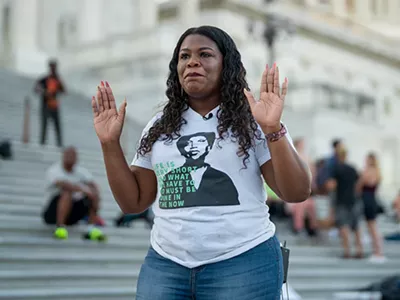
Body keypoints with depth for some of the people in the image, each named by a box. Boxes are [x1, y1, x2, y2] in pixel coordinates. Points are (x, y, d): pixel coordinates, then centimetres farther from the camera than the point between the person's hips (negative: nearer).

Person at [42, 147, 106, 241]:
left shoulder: (81, 171, 5)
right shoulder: (53, 170, -10)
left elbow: (93, 186, -11)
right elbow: (62, 184, -31)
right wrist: (83, 189, -43)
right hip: (53, 213, -5)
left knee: (93, 195, -14)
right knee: (67, 192, -32)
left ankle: (92, 229, -24)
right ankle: (59, 227, -38)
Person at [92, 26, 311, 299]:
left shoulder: (251, 121, 0)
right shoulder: (159, 128, 10)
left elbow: (297, 193, -7)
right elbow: (133, 202, 10)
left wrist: (273, 129, -20)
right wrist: (110, 143, 0)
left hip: (242, 263, -3)